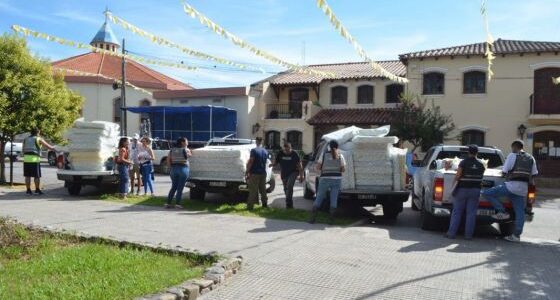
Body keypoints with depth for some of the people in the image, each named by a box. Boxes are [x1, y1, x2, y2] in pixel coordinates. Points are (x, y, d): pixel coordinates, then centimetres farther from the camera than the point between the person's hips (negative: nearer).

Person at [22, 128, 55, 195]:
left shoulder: (26, 139, 16)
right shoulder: (38, 139, 2)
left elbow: (23, 150, 18)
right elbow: (48, 146, 2)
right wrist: (54, 148, 17)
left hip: (26, 159, 5)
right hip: (35, 159, -5)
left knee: (27, 176, 8)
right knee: (37, 176, 3)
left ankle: (28, 190, 8)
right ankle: (37, 190, 6)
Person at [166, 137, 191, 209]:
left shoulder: (172, 150, 7)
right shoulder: (186, 150, -6)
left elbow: (168, 161, 3)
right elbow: (190, 155, 12)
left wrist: (171, 168, 12)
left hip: (174, 169, 5)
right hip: (183, 169, -5)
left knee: (173, 187, 13)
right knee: (180, 188, 0)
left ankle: (168, 203, 10)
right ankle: (177, 204, -1)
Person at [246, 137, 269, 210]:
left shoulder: (254, 150, -12)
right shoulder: (265, 151, 8)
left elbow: (251, 162, -15)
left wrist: (247, 171, -10)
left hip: (255, 173, -5)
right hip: (263, 173, 6)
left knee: (253, 190, -3)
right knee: (263, 189, 15)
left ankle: (250, 206, -3)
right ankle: (265, 204, 21)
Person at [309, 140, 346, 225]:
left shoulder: (324, 155, 0)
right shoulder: (340, 156, 2)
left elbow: (318, 167, -3)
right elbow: (343, 169, 0)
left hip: (325, 179, -1)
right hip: (337, 179, 1)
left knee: (318, 198, 8)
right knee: (334, 200, 6)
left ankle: (313, 218, 5)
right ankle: (331, 219, 4)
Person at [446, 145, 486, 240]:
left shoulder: (463, 162, -7)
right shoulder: (481, 165, 5)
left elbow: (457, 176, -10)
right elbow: (481, 177, 11)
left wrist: (454, 184, 3)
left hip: (462, 189, -2)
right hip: (475, 190, 3)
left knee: (457, 212, 4)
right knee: (471, 213, 4)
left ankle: (452, 233, 2)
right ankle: (468, 234, 4)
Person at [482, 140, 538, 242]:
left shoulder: (512, 155, 0)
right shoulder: (531, 158, 17)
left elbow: (504, 171, -3)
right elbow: (534, 174, 17)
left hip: (512, 185, -7)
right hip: (523, 188, 7)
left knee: (487, 193, -1)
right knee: (520, 212, 6)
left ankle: (502, 212, -4)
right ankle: (516, 235, 6)